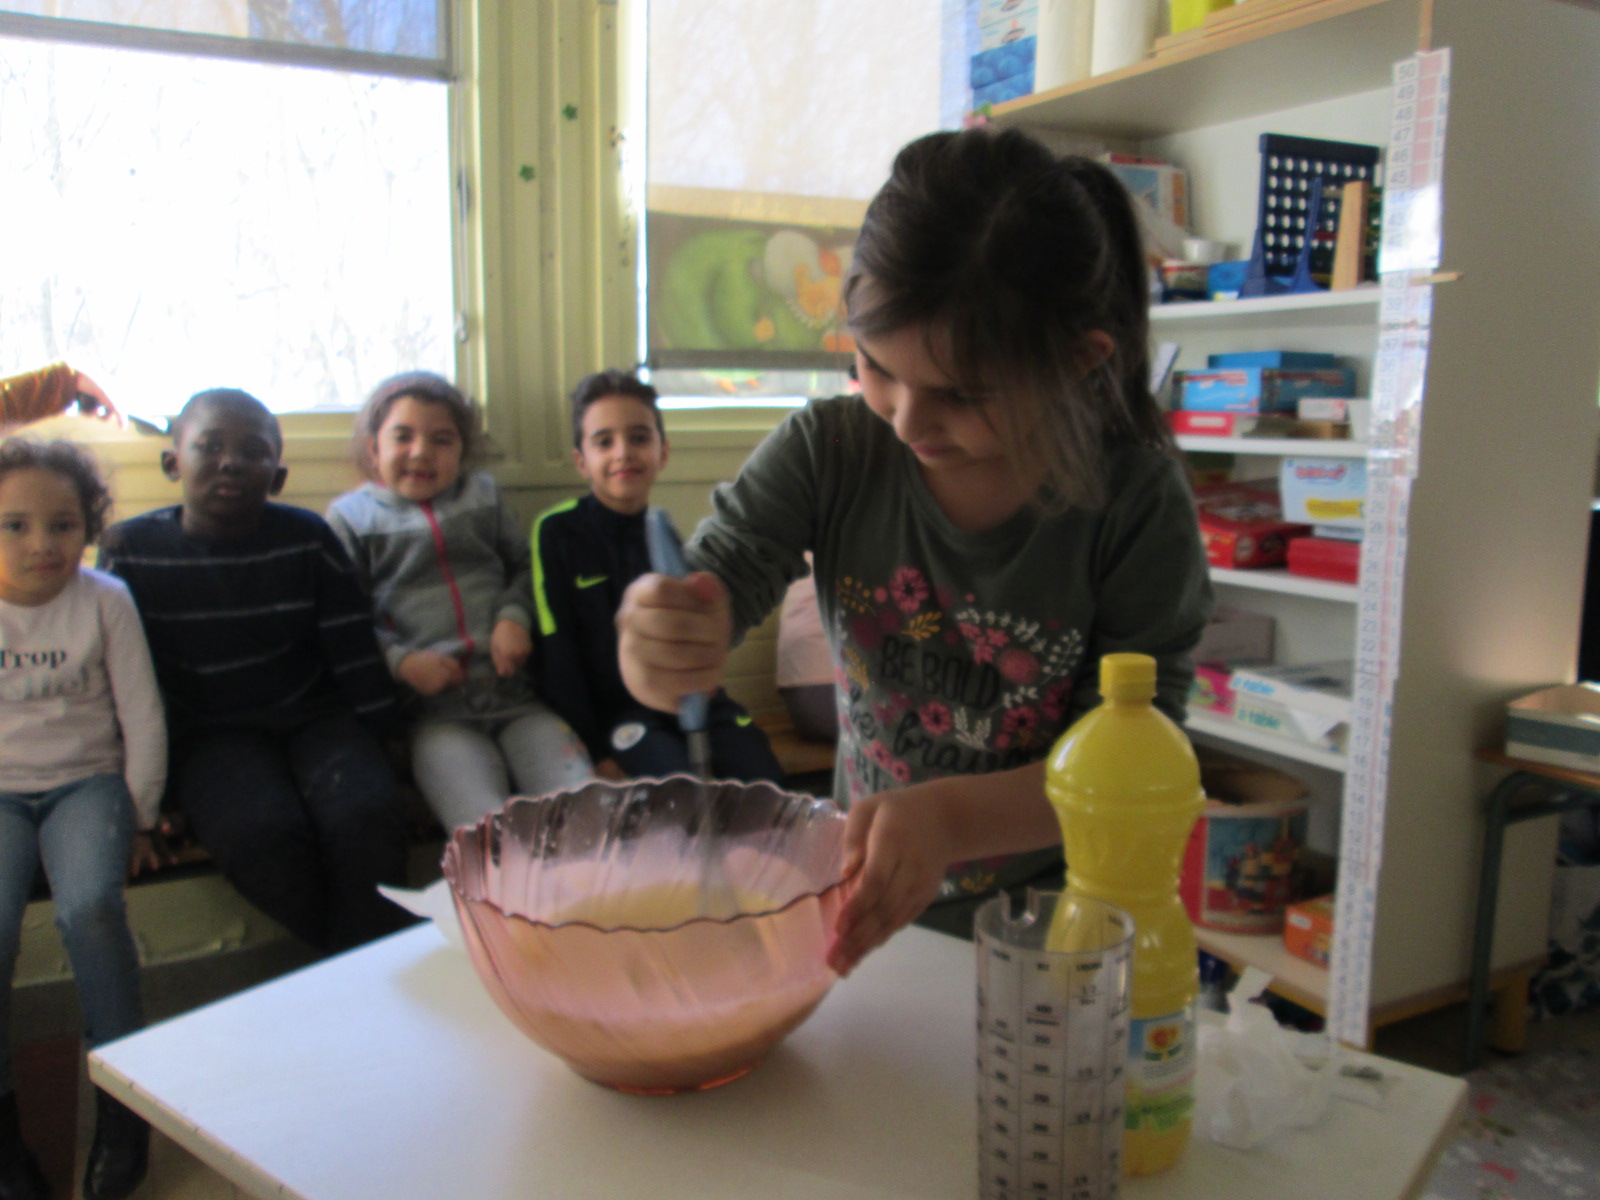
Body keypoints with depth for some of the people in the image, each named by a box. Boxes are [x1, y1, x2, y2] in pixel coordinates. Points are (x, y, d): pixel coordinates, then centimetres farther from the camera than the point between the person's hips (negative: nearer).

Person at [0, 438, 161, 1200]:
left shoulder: (105, 601, -1)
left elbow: (142, 720, 1)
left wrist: (138, 817, -1)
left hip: (87, 782, -1)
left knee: (89, 908, -29)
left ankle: (120, 1097, -11)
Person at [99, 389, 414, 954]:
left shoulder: (307, 538, 1)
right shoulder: (130, 549, 1)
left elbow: (355, 653, 5)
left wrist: (370, 746, 2)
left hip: (316, 718, 1)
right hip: (211, 735, 0)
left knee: (366, 817, -30)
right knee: (265, 834, -32)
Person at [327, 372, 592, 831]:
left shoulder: (483, 494, 21)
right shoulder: (350, 515, 11)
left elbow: (523, 565, 19)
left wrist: (515, 616, -2)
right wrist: (400, 661, -12)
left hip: (515, 692, 3)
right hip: (435, 713, -3)